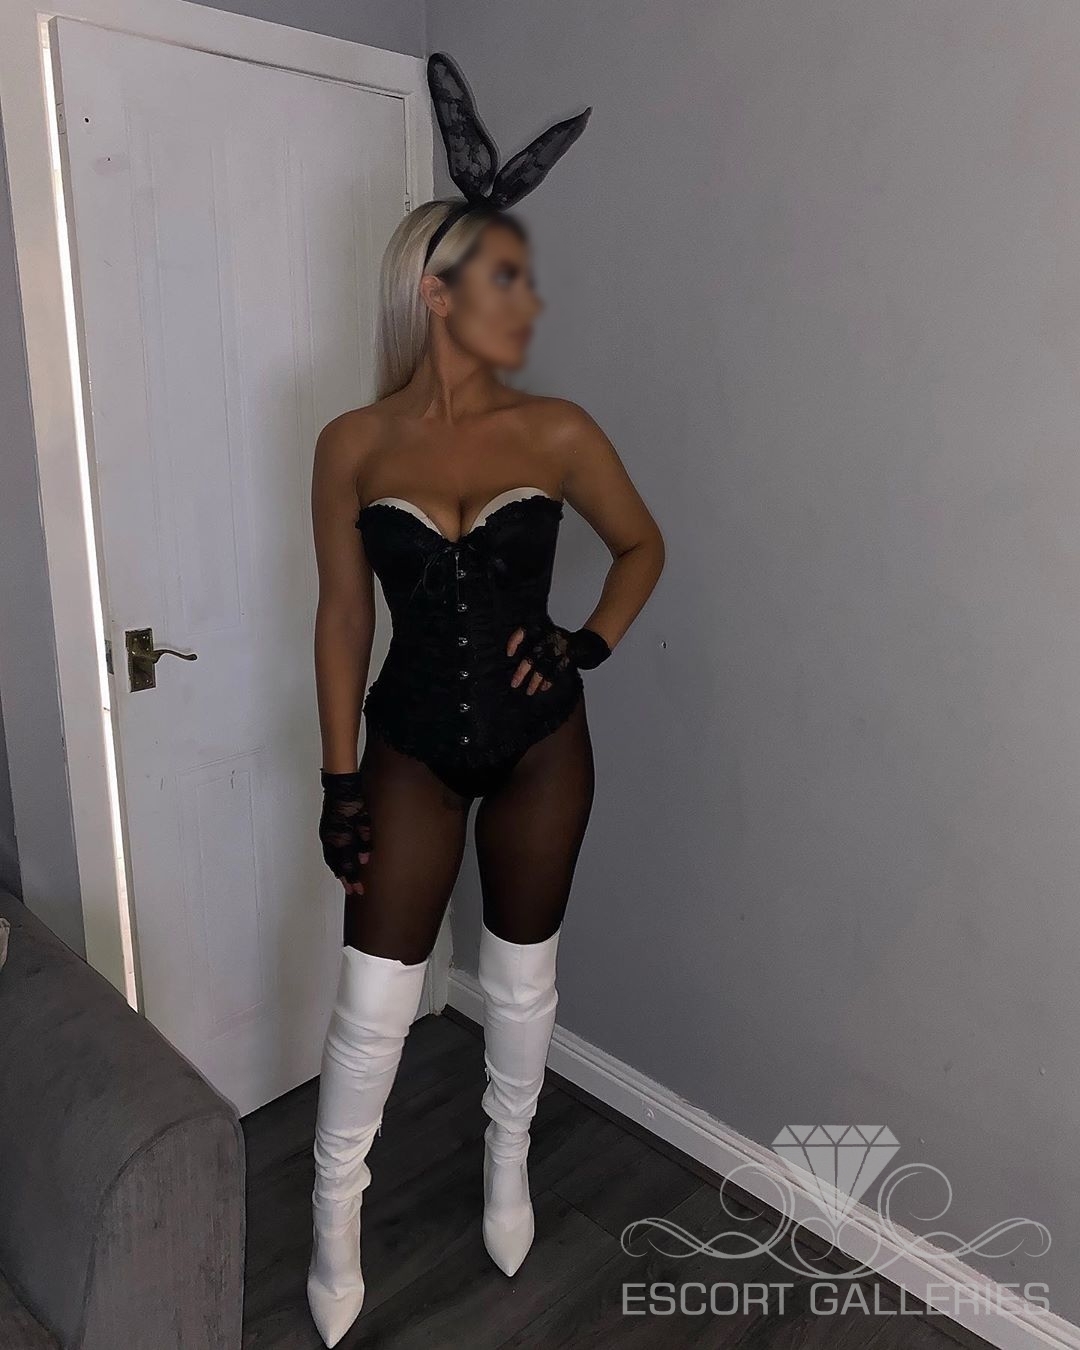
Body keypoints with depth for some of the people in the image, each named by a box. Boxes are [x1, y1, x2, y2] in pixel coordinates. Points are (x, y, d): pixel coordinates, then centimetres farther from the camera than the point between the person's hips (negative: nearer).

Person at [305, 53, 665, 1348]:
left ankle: (508, 1166, 45)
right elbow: (343, 618, -2)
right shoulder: (353, 445, -6)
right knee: (373, 999, 6)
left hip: (539, 739, 1)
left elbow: (643, 544, 10)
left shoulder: (557, 433, -5)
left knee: (521, 969, 17)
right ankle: (336, 1224, 32)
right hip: (412, 744, -1)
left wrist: (590, 646, -6)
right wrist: (340, 780, -2)